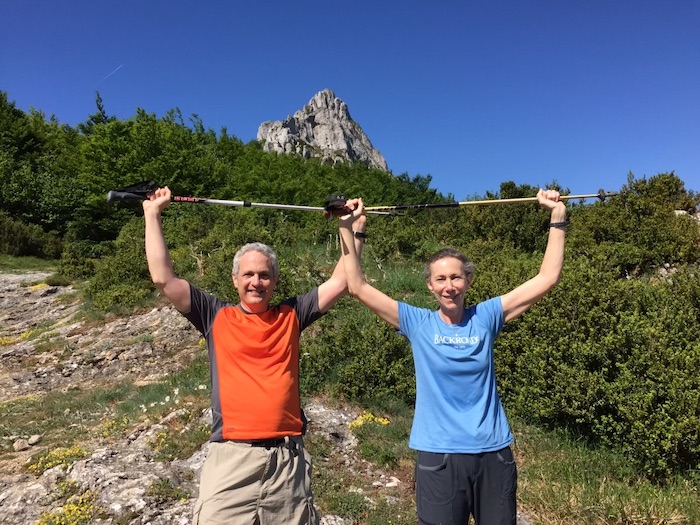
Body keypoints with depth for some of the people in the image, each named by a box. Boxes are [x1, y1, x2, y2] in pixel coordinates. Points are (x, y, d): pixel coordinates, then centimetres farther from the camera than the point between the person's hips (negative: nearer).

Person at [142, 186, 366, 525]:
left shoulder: (291, 315, 10)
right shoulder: (216, 316, 7)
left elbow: (339, 283, 10)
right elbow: (163, 278, 2)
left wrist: (356, 229, 12)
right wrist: (153, 215, 6)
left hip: (288, 457, 2)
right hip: (231, 457, -1)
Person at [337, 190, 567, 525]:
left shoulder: (485, 317, 0)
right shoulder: (418, 323, -3)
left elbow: (547, 279, 0)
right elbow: (358, 287, -7)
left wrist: (557, 218, -3)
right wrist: (346, 227, -10)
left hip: (493, 454, 2)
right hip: (438, 457, -2)